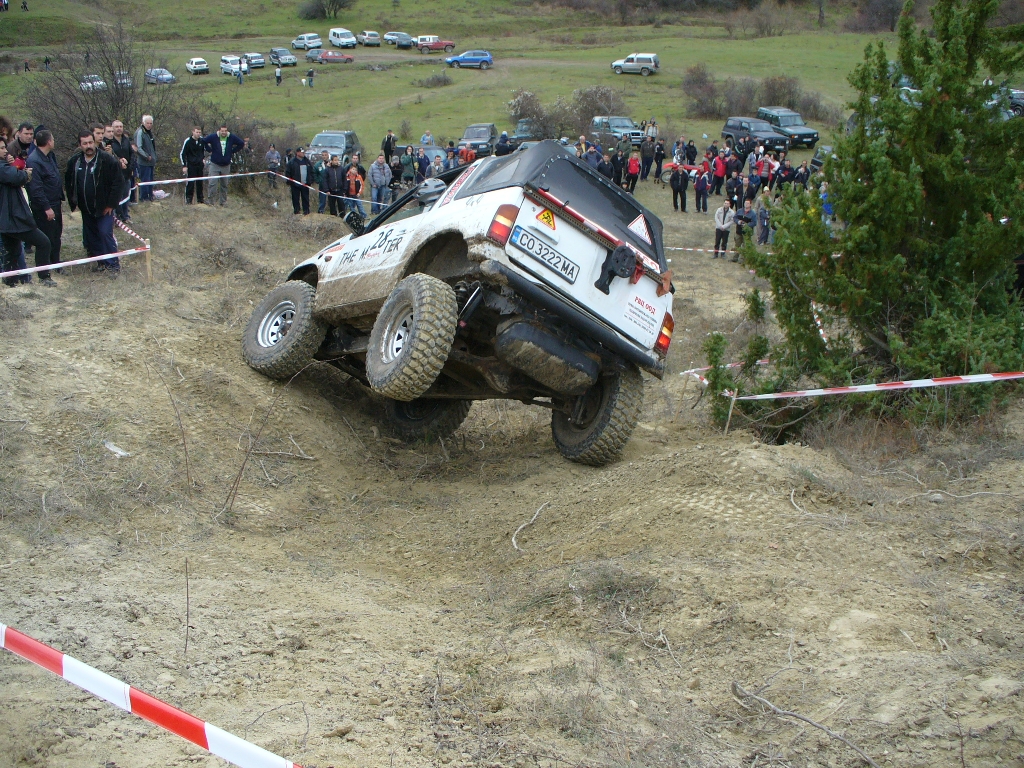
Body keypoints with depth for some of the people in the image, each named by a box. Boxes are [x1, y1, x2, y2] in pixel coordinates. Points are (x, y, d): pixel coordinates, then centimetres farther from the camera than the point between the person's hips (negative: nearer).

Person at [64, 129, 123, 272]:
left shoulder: (107, 160, -13)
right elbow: (68, 183, 16)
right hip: (86, 208, 6)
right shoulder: (74, 161, 3)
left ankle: (113, 263, -3)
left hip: (104, 207, -6)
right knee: (90, 236, 10)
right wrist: (73, 201, 8)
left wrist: (111, 204, -13)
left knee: (105, 233, -12)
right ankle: (101, 262, 22)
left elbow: (117, 182, -12)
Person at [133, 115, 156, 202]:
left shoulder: (149, 132, 16)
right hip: (144, 162, -9)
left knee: (150, 181, 13)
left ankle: (150, 197, 20)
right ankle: (144, 198, -1)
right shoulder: (140, 132, -13)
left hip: (151, 162, 9)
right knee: (145, 180, -6)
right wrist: (147, 157, -20)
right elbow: (138, 148, -19)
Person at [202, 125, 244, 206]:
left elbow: (241, 144, 10)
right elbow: (204, 141, 2)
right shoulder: (213, 137, -7)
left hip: (226, 165, 2)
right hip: (214, 165, -2)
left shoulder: (232, 138, -1)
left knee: (224, 184, 9)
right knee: (213, 183, -10)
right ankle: (211, 201, -5)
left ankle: (223, 201, 17)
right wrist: (210, 150, -3)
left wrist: (232, 151, 4)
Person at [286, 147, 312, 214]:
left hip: (305, 184, 4)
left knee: (306, 199, 7)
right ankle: (296, 212, 11)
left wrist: (310, 180, 5)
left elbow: (311, 171, 16)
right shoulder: (292, 162, -5)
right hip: (295, 185, -3)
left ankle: (306, 211, 14)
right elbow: (287, 173, -3)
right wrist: (290, 182, -9)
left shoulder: (307, 161, 10)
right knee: (295, 199, 3)